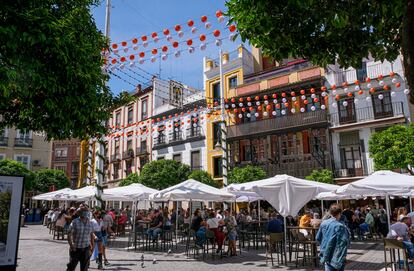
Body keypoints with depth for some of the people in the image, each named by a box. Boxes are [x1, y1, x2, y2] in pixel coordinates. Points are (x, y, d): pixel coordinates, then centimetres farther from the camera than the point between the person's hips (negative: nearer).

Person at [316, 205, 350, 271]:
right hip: (337, 255, -5)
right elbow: (345, 241, -20)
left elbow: (318, 238, 8)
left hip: (326, 254, 5)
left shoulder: (323, 223, 1)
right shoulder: (340, 226, -18)